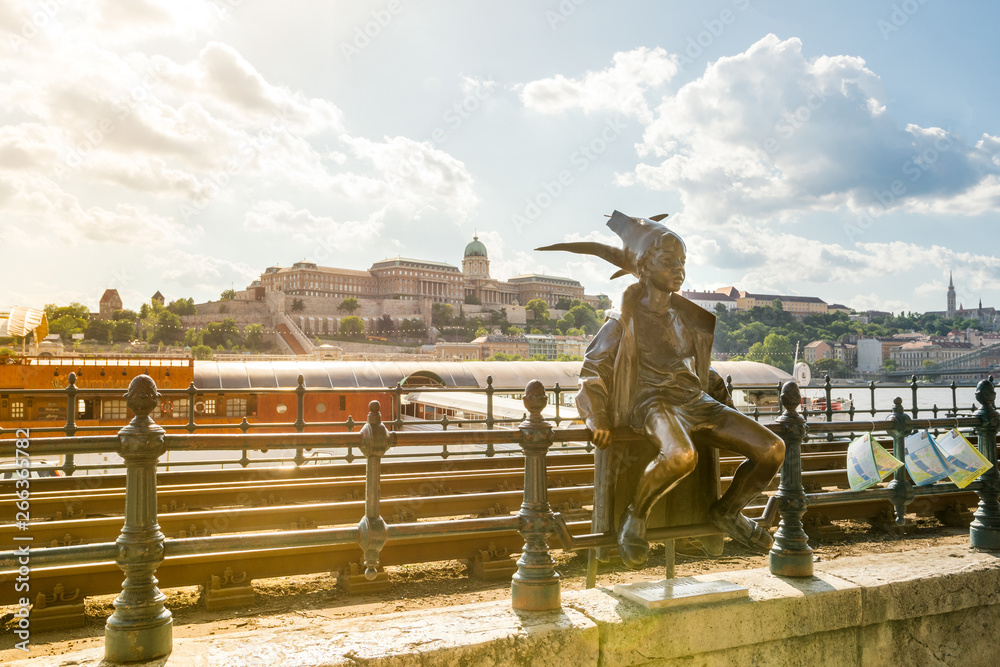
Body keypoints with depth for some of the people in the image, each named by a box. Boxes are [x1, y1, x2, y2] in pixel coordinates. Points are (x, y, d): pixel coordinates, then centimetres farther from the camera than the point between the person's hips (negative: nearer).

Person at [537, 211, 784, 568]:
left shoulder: (686, 316, 20)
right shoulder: (625, 318, 3)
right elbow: (593, 370, 3)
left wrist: (727, 406, 21)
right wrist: (598, 418, -9)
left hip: (698, 401, 6)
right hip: (653, 402, -6)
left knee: (773, 449, -10)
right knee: (680, 456, -40)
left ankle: (726, 511, 15)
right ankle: (635, 517, -11)